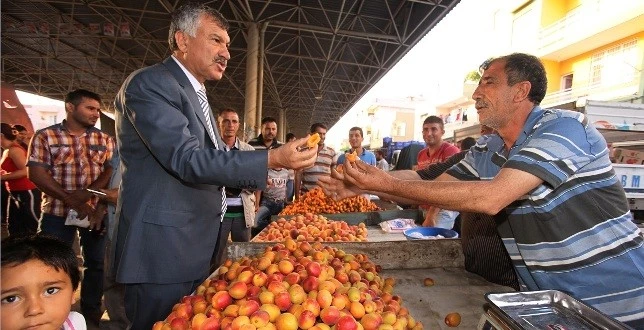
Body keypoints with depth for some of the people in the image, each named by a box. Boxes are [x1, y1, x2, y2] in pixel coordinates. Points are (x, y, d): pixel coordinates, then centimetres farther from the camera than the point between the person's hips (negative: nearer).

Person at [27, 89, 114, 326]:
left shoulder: (104, 139, 7)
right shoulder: (45, 136, 0)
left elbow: (111, 170, -1)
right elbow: (36, 173, -8)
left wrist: (87, 192, -19)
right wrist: (72, 201, -17)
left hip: (96, 210, 2)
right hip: (57, 212, -2)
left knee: (96, 262, 10)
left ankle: (91, 309, 28)